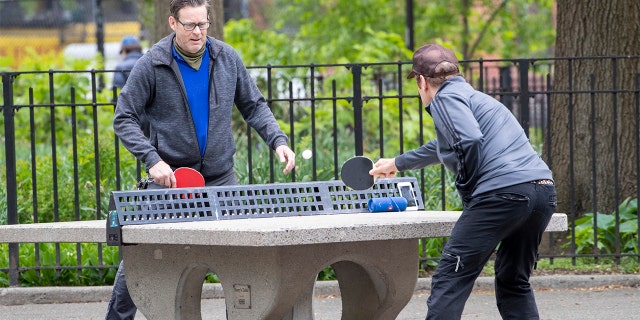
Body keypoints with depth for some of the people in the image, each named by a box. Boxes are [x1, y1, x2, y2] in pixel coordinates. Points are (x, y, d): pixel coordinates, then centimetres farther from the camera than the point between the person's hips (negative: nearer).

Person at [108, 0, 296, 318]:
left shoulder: (227, 58, 1)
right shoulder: (152, 64, -9)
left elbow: (254, 106, 11)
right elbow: (124, 119, -6)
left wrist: (278, 140, -5)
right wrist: (152, 159, -19)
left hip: (220, 176, 3)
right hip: (170, 176, -3)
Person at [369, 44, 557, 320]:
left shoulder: (446, 98, 4)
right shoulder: (472, 96, 32)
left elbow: (469, 141, -16)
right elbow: (444, 147, 51)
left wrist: (467, 190, -3)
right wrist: (398, 163, 65)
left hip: (504, 192, -9)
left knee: (450, 279, -6)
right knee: (513, 283, 20)